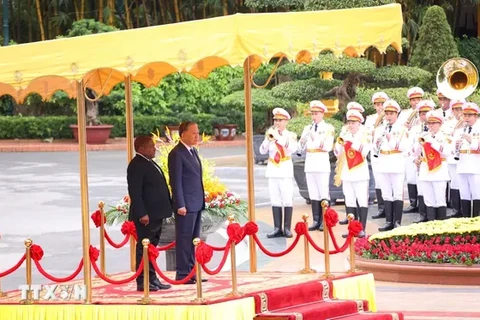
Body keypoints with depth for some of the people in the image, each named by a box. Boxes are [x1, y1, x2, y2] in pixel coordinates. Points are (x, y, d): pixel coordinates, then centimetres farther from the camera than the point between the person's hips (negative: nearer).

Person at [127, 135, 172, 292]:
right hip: (146, 216, -10)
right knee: (143, 249, -6)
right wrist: (142, 214, -23)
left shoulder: (149, 163, 17)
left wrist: (167, 208, 18)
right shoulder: (136, 165, -14)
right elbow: (134, 192, -19)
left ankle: (152, 279, 21)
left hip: (156, 214, 10)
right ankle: (142, 282, -4)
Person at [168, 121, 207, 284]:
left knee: (193, 239, 12)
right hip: (186, 204, -9)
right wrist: (180, 205, -19)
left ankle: (191, 272, 17)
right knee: (184, 239, -3)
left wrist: (202, 200, 15)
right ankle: (183, 274, 0)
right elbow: (176, 182, -15)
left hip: (197, 203, 9)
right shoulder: (176, 154, -12)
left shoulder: (193, 151, 15)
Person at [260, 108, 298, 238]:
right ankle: (277, 228, 4)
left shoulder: (290, 135, 1)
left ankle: (287, 228, -4)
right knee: (275, 200, 2)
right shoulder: (270, 134, 10)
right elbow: (262, 151, -1)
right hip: (272, 169, 3)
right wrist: (269, 139, -17)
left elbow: (292, 149, -18)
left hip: (285, 169, -3)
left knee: (287, 199, -6)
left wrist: (278, 137, -21)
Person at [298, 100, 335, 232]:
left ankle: (324, 221, -1)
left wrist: (316, 138, -20)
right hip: (309, 162, 5)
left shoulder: (328, 128, -1)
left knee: (324, 193, -4)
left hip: (322, 163, -5)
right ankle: (316, 221, 7)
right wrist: (303, 139, -11)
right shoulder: (307, 128, 13)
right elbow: (301, 148, 9)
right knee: (313, 193, 5)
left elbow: (328, 147, -11)